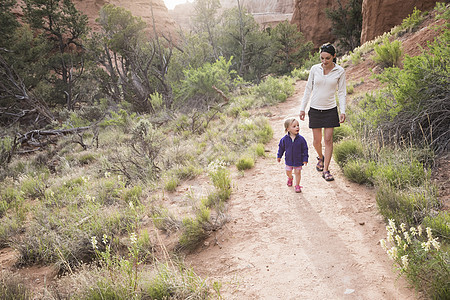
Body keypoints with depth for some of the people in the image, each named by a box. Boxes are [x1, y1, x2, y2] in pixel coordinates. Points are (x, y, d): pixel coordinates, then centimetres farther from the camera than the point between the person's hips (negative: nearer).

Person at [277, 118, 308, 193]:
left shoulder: (301, 139, -16)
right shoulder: (284, 139, -13)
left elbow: (305, 149, -8)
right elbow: (281, 147, 3)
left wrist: (305, 159, -9)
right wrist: (279, 156, 9)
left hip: (298, 160, -2)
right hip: (289, 159, 2)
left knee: (297, 172, 5)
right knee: (288, 172, 18)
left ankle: (297, 186, 24)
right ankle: (290, 178, 52)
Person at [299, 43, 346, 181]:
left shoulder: (340, 71, -4)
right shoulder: (314, 69, -2)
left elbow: (342, 92, 0)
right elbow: (308, 89, 5)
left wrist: (343, 111, -8)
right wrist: (302, 108, 4)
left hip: (330, 109, -1)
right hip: (315, 109, 1)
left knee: (328, 140, -5)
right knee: (317, 140, 6)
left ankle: (325, 170, 3)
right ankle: (320, 157, 38)